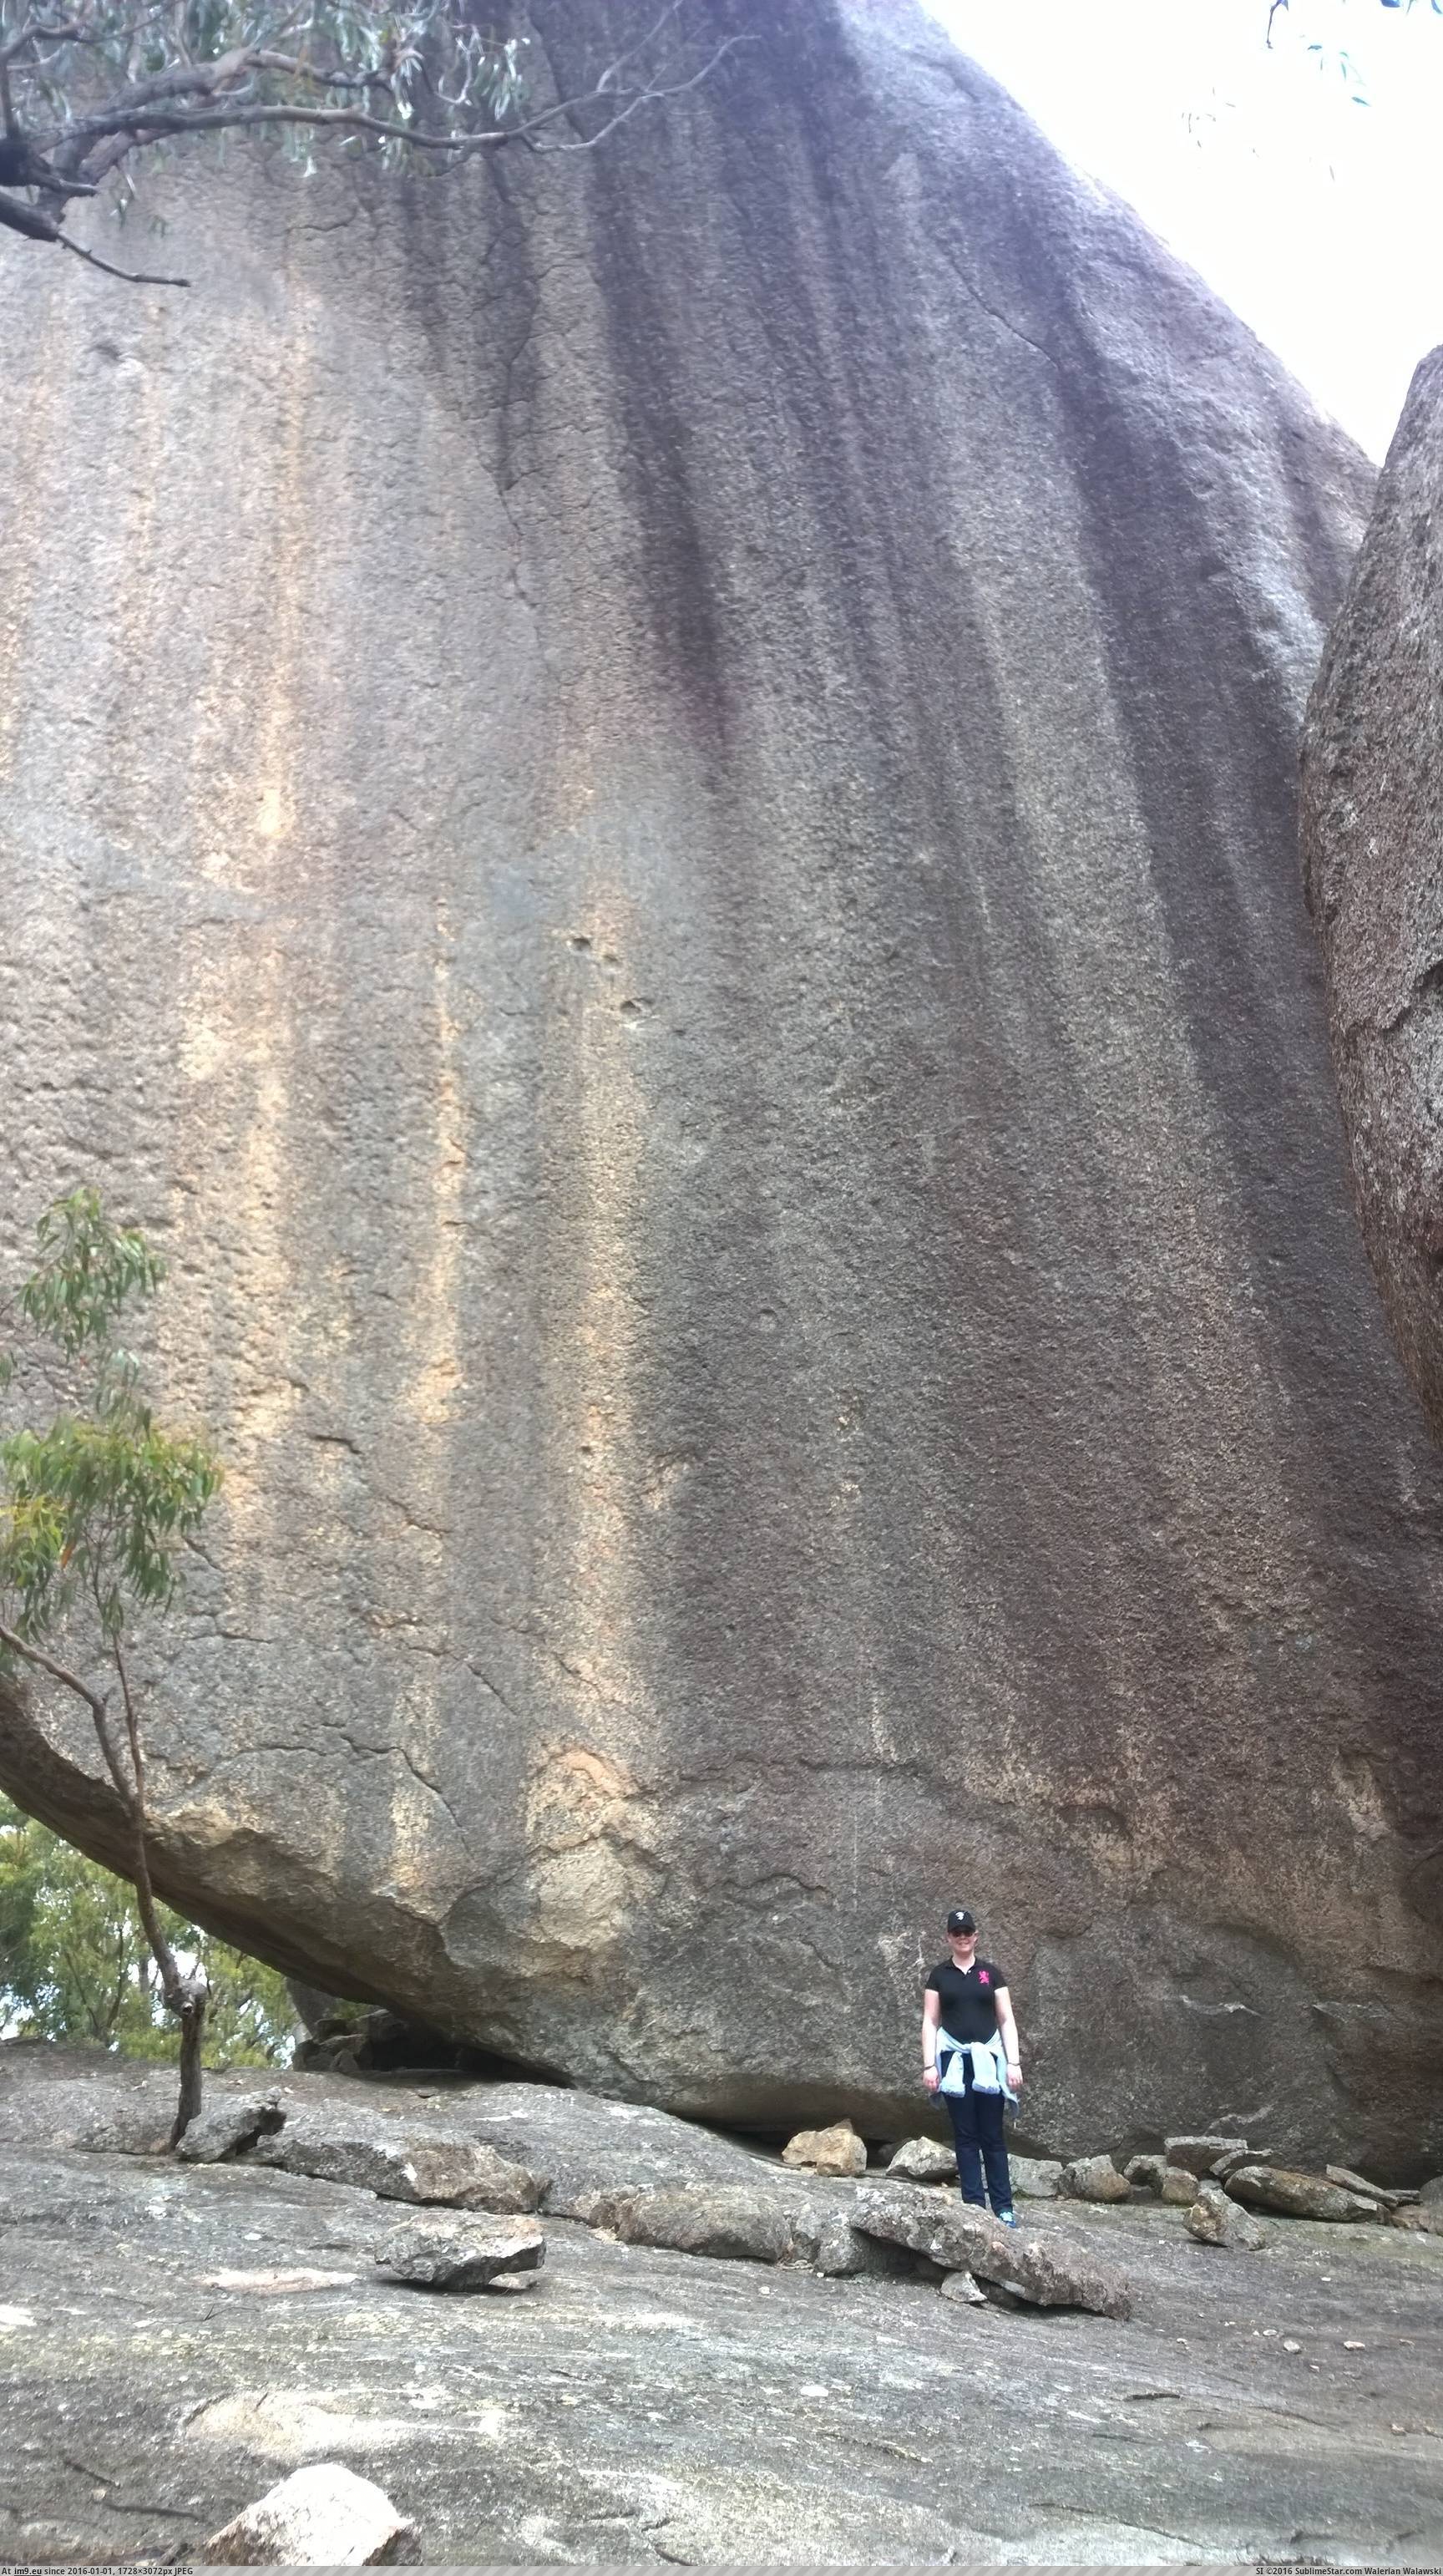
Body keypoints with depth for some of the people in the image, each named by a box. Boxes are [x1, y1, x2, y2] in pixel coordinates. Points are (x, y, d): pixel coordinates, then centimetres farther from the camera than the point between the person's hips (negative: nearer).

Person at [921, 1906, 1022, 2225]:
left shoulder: (991, 1972, 7)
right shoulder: (940, 1975, 7)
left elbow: (1007, 2020, 6)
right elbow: (930, 2022, 5)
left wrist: (1014, 2062, -2)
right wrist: (929, 2065, -3)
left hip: (989, 2059, 0)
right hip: (954, 2061, 0)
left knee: (993, 2136, 1)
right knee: (965, 2136, 1)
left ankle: (1004, 2207, 4)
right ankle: (974, 2205, 4)